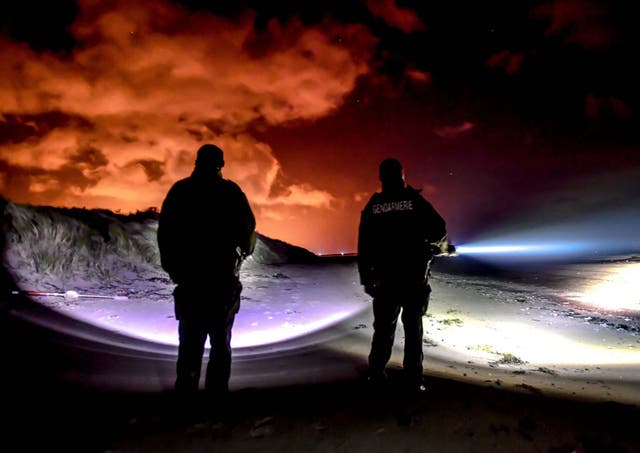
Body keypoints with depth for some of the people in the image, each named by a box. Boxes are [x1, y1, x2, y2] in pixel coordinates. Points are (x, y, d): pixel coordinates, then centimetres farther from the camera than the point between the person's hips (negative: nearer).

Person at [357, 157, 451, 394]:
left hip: (384, 279, 2)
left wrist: (365, 278, 9)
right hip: (414, 278, -2)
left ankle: (376, 374, 17)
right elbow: (439, 230, -6)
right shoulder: (415, 200, -4)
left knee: (384, 327, 14)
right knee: (413, 327, 9)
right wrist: (442, 246, 17)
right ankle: (413, 379, 10)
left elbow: (364, 247, 2)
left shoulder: (372, 207, 2)